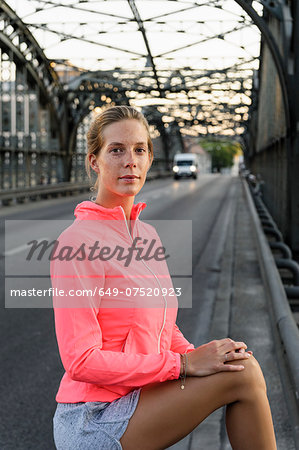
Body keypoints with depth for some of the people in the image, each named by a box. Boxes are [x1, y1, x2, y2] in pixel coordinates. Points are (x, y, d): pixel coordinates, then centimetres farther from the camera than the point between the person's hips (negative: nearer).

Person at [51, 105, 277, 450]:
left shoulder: (147, 234, 9)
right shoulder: (77, 243, -16)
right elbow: (81, 362, -20)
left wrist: (202, 356, -5)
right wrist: (184, 363, -19)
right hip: (92, 422, -7)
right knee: (244, 373, -15)